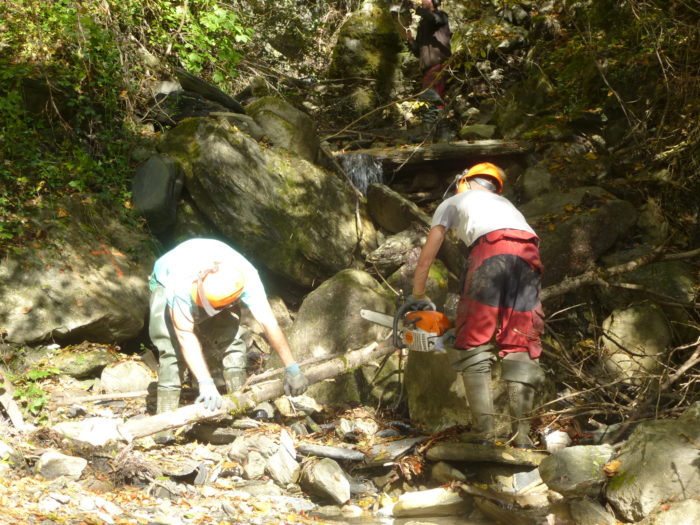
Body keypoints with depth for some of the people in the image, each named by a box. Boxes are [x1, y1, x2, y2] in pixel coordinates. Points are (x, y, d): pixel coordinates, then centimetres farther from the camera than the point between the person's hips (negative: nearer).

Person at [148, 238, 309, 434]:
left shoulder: (246, 278, -37)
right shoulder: (182, 282, -44)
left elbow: (269, 324, -32)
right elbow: (186, 335, -40)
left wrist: (292, 369, -30)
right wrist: (206, 384, -43)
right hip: (166, 284, -3)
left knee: (232, 338, -18)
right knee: (172, 348, -22)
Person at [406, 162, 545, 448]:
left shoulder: (452, 203, 30)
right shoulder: (505, 204, 41)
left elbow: (426, 256, 28)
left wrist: (416, 296, 42)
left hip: (491, 250, -4)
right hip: (528, 254, 4)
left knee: (475, 344, 3)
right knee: (521, 347, 6)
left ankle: (483, 430, -7)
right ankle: (522, 434, 0)